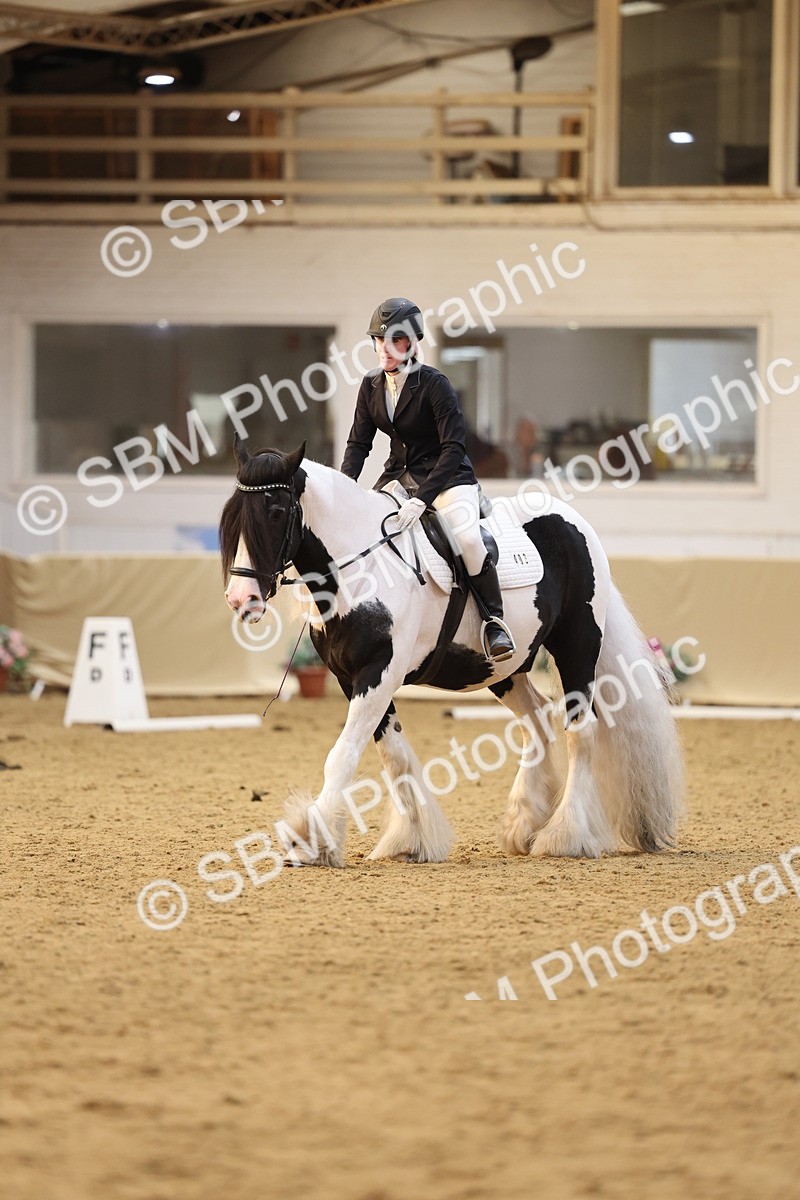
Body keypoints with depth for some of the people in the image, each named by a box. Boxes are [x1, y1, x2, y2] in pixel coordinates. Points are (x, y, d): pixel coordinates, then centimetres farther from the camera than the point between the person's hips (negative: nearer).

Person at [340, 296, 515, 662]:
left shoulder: (434, 385, -18)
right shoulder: (371, 386, 1)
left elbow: (454, 447, -23)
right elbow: (358, 443, 4)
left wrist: (422, 498, -33)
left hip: (447, 477, -7)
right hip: (399, 476, 7)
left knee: (467, 538, -31)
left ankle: (495, 620, -16)